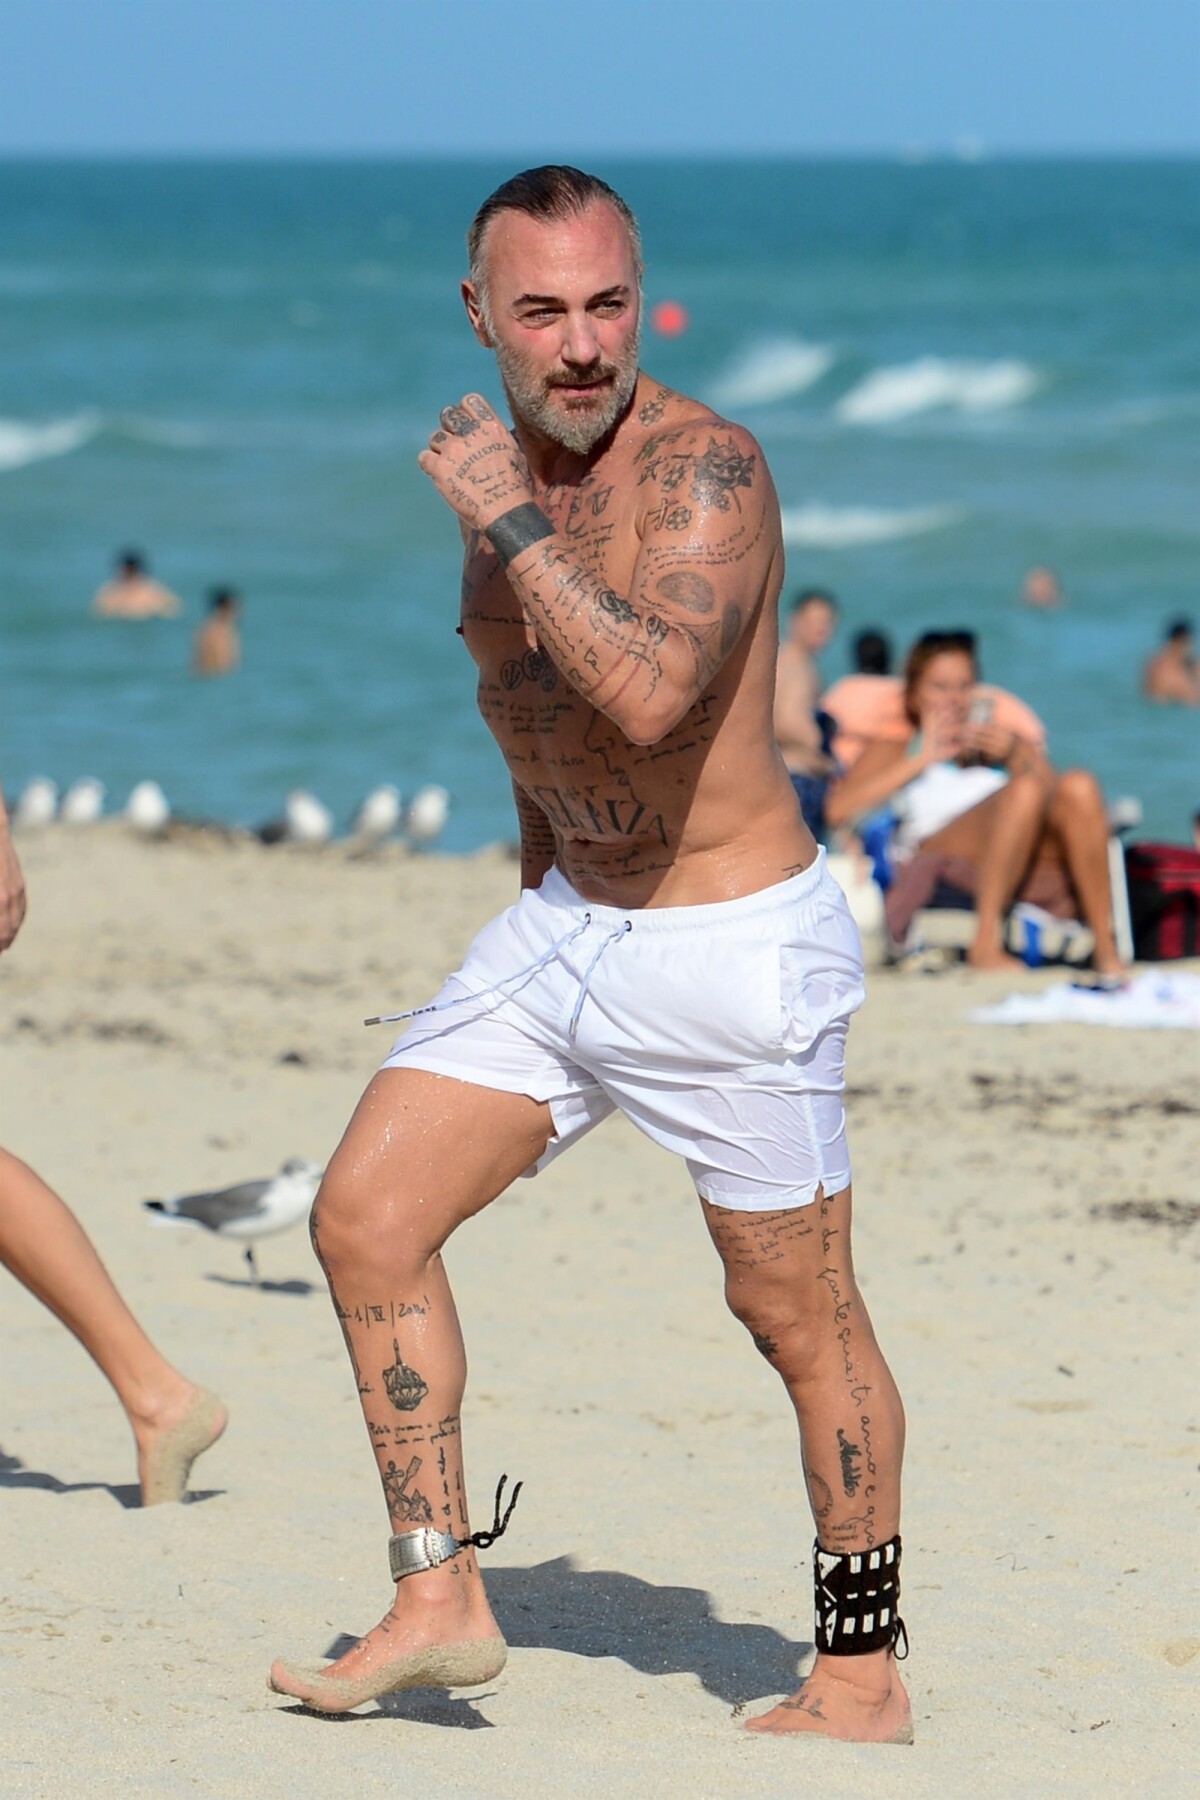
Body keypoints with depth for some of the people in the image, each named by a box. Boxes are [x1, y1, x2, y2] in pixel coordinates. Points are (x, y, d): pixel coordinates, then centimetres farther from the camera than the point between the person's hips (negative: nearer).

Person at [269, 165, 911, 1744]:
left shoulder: (705, 471, -20)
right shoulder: (508, 466, 5)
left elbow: (650, 693, -37)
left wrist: (506, 521, -30)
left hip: (736, 948, -8)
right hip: (565, 921, 8)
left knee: (797, 1317, 3)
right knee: (365, 1216, -2)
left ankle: (864, 1676, 17)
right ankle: (439, 1606, 5)